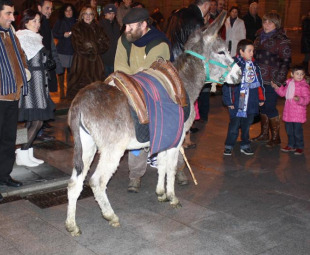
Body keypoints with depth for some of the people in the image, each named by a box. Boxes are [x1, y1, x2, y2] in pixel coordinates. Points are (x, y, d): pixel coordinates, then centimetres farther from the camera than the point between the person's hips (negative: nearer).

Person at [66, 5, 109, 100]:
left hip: (96, 62, 4)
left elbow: (105, 44, 4)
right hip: (81, 62, -4)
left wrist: (92, 46, -9)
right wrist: (95, 48, -6)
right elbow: (79, 47, -10)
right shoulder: (77, 28, 1)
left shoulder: (98, 28, 13)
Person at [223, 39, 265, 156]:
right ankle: (228, 146, 15)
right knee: (234, 125, 1)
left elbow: (259, 82, 18)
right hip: (237, 103, -5)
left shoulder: (254, 65, 10)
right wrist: (229, 101, -13)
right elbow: (227, 84, -11)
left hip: (252, 103, 6)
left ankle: (245, 145, 27)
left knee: (247, 125, 14)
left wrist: (261, 98, 15)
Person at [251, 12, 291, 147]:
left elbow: (286, 61, -13)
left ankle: (276, 137, 11)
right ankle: (264, 134, 28)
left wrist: (278, 80, -17)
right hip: (259, 80, 7)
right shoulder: (260, 37, 13)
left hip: (271, 81, -7)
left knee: (270, 108, -3)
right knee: (262, 107, 14)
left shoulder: (281, 40, -10)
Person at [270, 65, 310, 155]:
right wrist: (276, 87, 12)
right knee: (289, 130, 16)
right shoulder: (289, 83, 8)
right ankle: (291, 145, 32)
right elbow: (283, 92, 23)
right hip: (288, 112, 7)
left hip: (298, 113, -7)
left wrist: (299, 99, -37)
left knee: (297, 131, 0)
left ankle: (300, 147, 16)